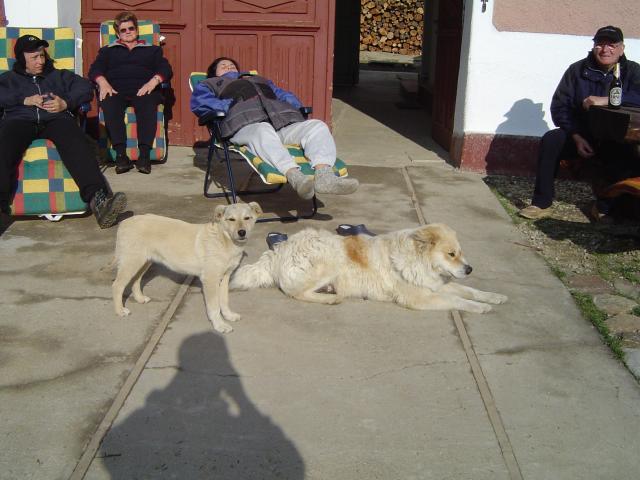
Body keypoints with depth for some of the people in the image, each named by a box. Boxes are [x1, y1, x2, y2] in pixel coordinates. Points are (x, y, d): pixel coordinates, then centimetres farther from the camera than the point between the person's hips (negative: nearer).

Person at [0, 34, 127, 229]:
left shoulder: (59, 75, 34)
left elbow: (86, 87, 17)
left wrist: (66, 103, -1)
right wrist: (24, 100, -2)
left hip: (56, 119, 0)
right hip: (20, 120, 0)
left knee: (75, 143, -38)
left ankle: (98, 199, -59)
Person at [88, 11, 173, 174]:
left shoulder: (152, 49, 29)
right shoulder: (108, 50, 31)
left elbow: (166, 69, 12)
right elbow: (95, 70, 15)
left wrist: (153, 81, -9)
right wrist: (103, 83, -8)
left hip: (143, 91, -1)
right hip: (116, 91, 1)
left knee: (148, 104, -38)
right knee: (109, 104, -37)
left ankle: (144, 153, -46)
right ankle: (120, 154, -43)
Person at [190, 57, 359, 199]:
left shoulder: (262, 80, 48)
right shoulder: (211, 84, 34)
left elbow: (285, 95, 36)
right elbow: (198, 103, 12)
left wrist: (294, 108, 11)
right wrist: (230, 106, -2)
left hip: (283, 121, 5)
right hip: (246, 123, -5)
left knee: (318, 126, -22)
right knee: (263, 132, -42)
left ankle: (324, 174, -49)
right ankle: (296, 177, -64)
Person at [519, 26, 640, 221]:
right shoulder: (578, 70, 2)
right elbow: (559, 108, -3)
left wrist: (606, 100, -33)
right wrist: (577, 138, -15)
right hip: (580, 134, 1)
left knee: (624, 152, -33)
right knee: (550, 140, -25)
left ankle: (604, 206, -12)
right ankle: (542, 203, -22)